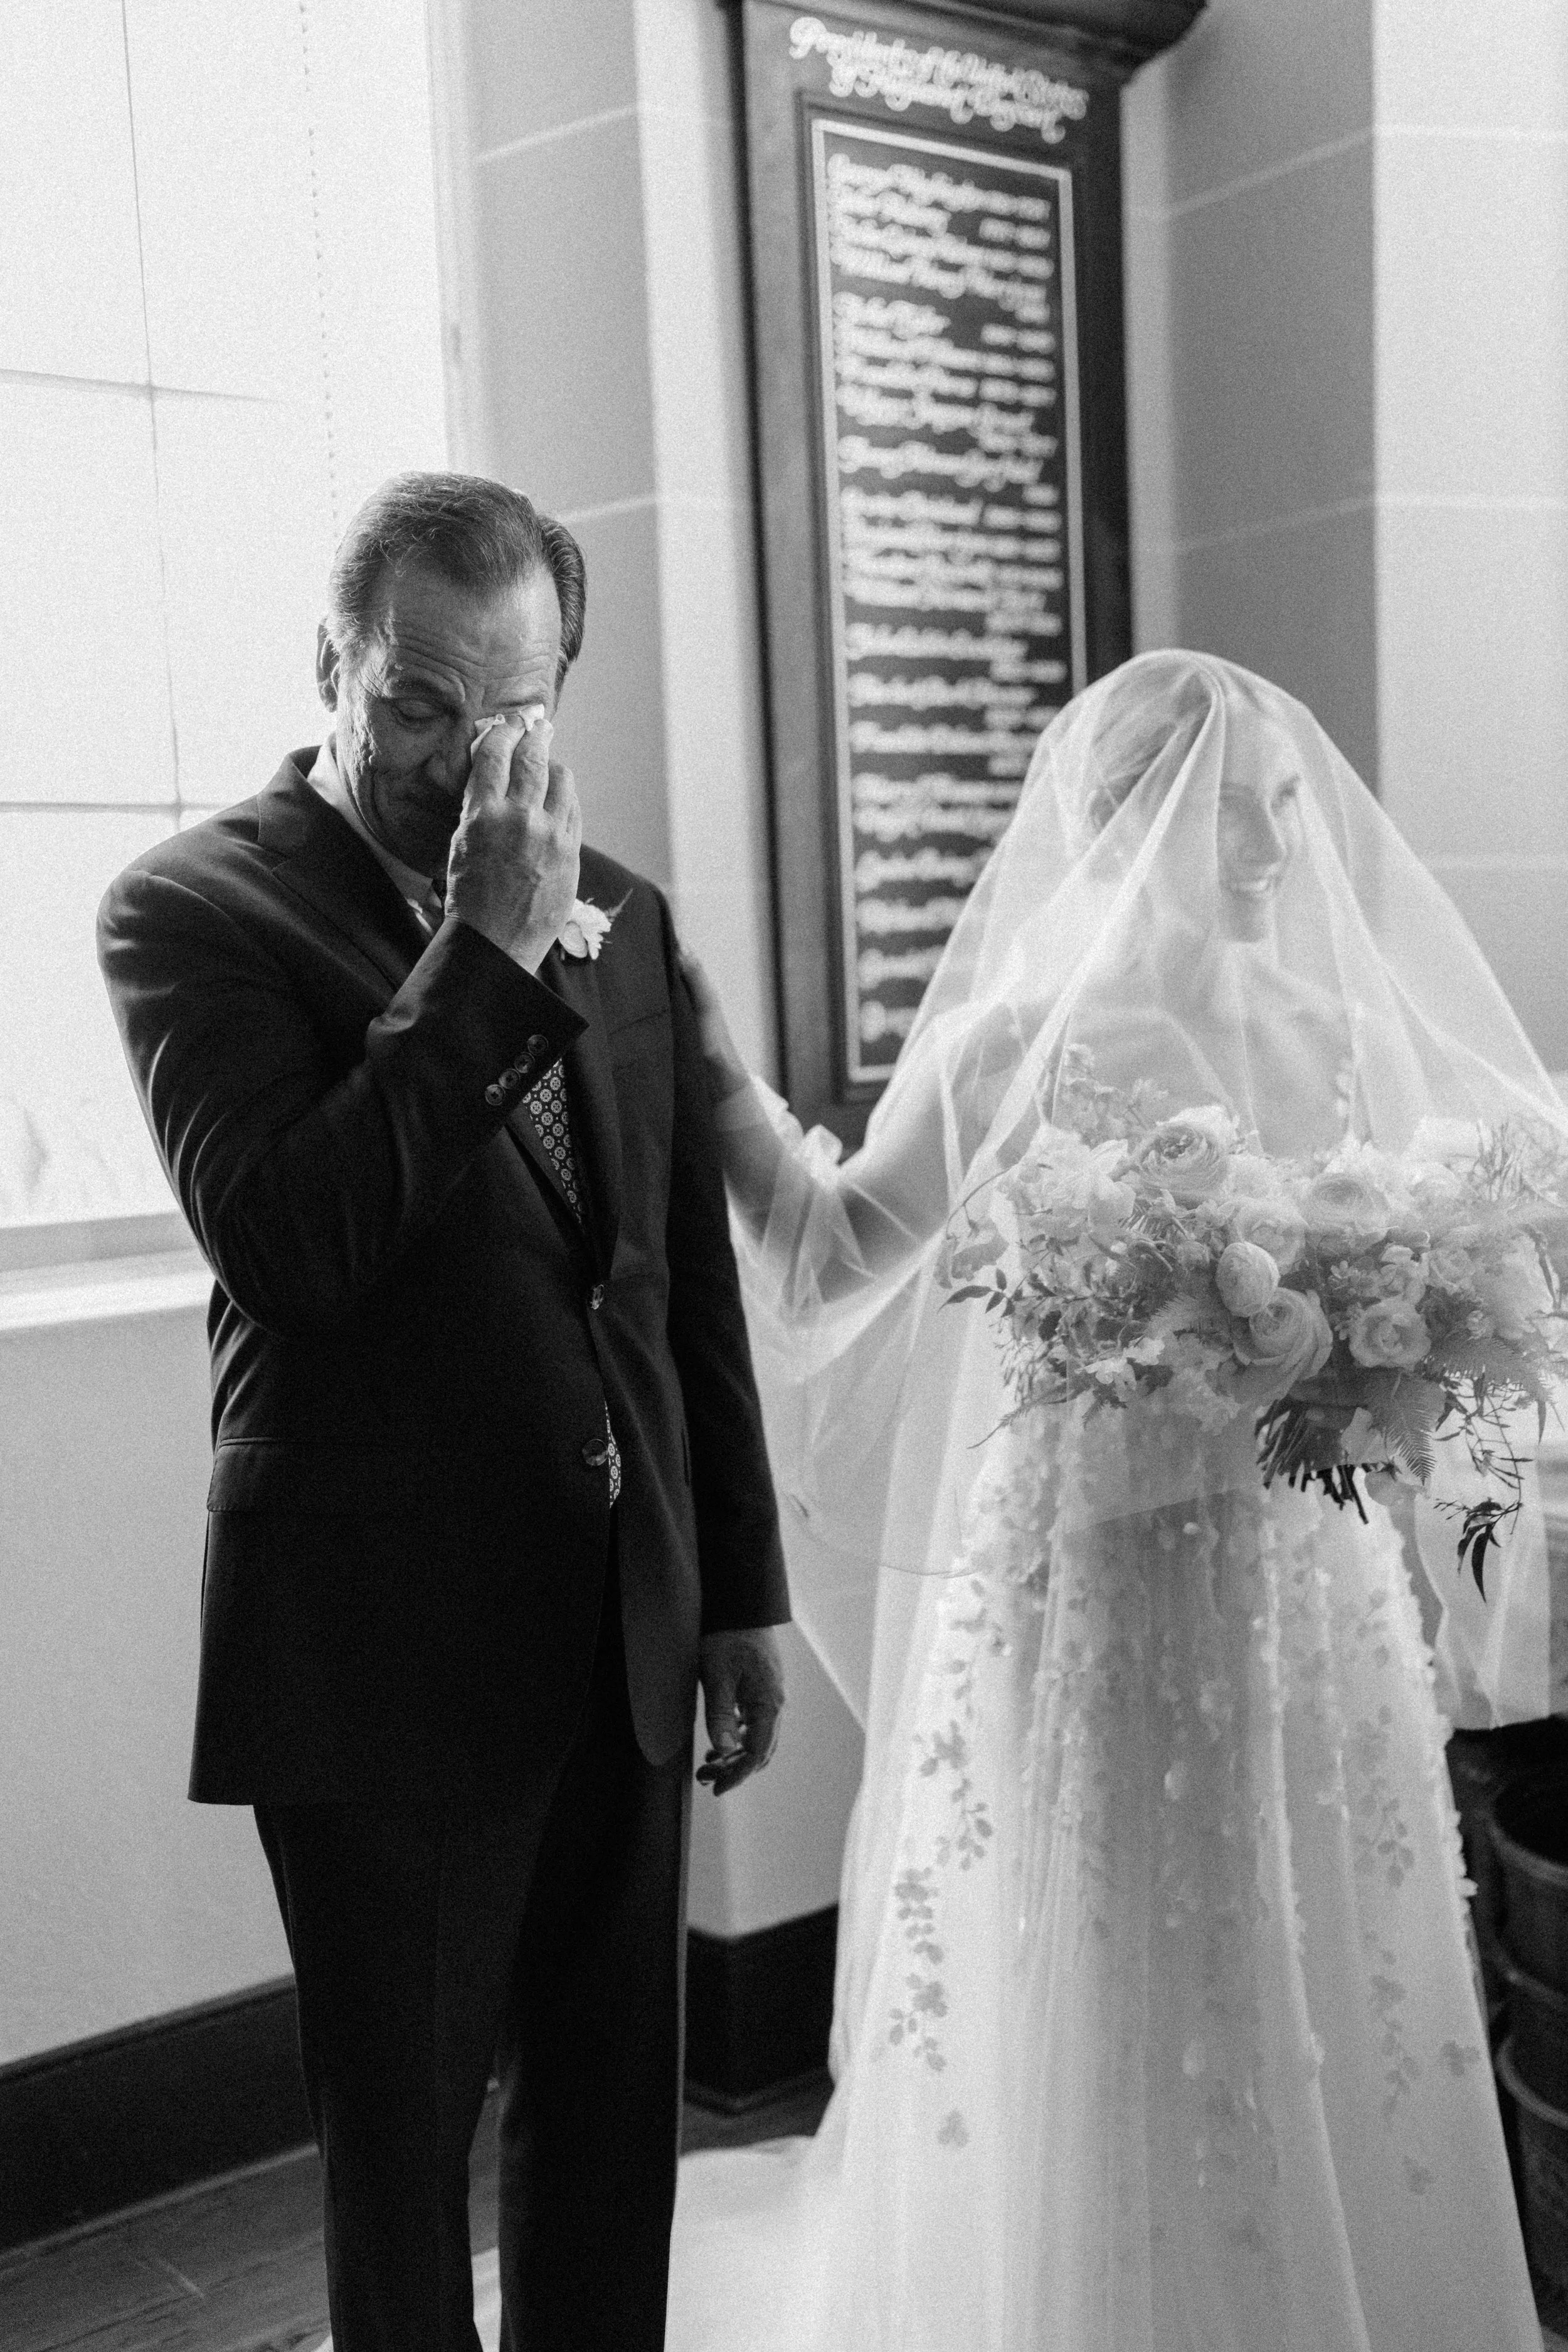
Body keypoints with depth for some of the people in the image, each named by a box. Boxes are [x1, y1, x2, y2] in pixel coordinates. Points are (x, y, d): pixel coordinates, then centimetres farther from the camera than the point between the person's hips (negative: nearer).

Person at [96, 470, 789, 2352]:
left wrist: (741, 1586, 13)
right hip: (383, 1654, -5)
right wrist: (486, 956, -20)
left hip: (625, 1636, 5)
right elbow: (289, 1247, -23)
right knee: (400, 2134, 11)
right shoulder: (193, 908, -8)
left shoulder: (616, 913, 9)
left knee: (615, 2119, 17)